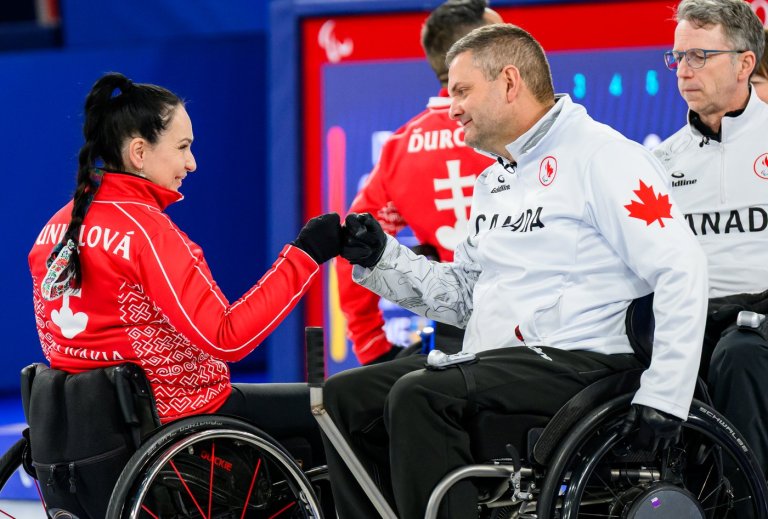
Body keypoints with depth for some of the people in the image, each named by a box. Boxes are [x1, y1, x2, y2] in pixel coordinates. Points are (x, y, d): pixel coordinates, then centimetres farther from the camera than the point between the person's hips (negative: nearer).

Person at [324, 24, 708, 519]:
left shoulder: (601, 155, -7)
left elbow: (682, 270, -15)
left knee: (419, 395, -30)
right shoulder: (492, 182, 22)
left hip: (575, 362, -9)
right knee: (345, 397, -3)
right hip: (491, 363, 9)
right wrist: (380, 258, 9)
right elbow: (464, 297, 23)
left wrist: (664, 395, -21)